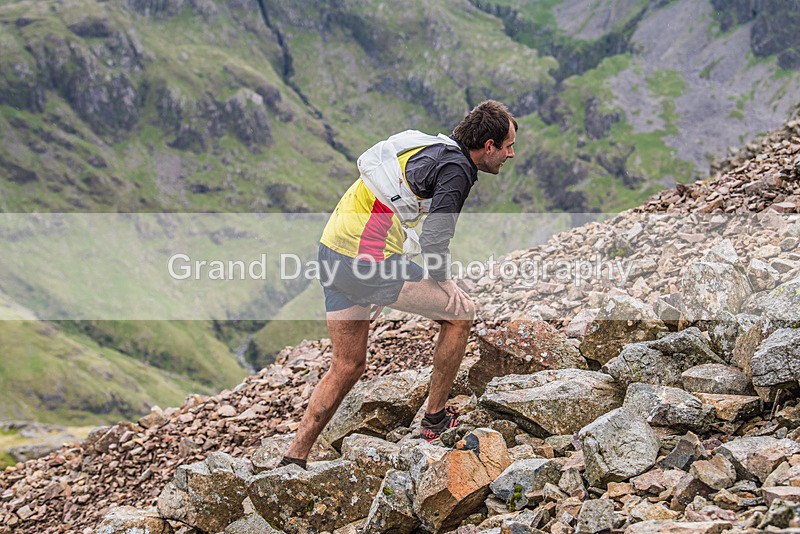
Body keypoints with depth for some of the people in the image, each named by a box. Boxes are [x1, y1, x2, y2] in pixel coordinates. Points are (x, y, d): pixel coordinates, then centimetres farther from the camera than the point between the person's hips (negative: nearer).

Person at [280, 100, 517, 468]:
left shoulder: (432, 149, 20)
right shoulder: (456, 169, -10)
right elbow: (434, 241, -17)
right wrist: (444, 284, 2)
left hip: (332, 249, 9)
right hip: (370, 261, -9)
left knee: (347, 366, 16)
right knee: (460, 312, 8)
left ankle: (294, 459, 14)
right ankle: (435, 419, 16)